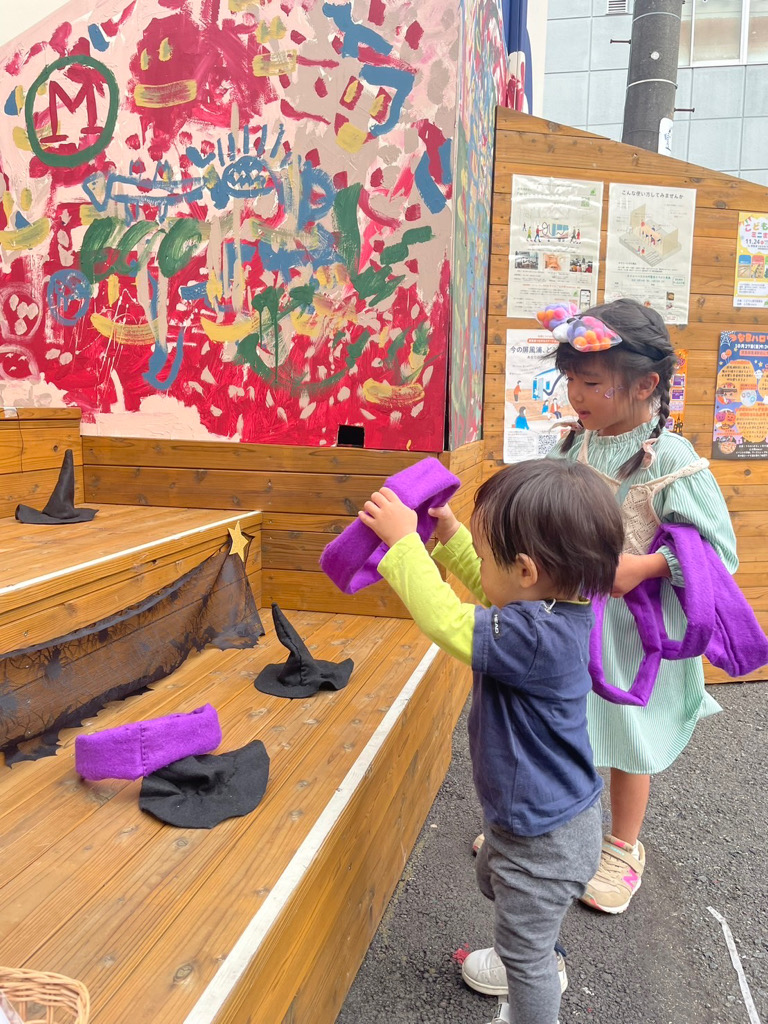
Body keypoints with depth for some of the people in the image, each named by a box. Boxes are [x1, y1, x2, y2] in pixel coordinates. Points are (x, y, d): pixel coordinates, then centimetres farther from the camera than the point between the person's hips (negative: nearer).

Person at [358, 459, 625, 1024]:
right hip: (544, 813, 10)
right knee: (494, 881, 36)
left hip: (545, 837, -10)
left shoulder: (535, 638, -38)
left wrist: (403, 539, -26)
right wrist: (450, 534, 2)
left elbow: (445, 620, -34)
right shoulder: (554, 605, -9)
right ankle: (544, 965, 61)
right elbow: (491, 592, 9)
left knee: (523, 944, 15)